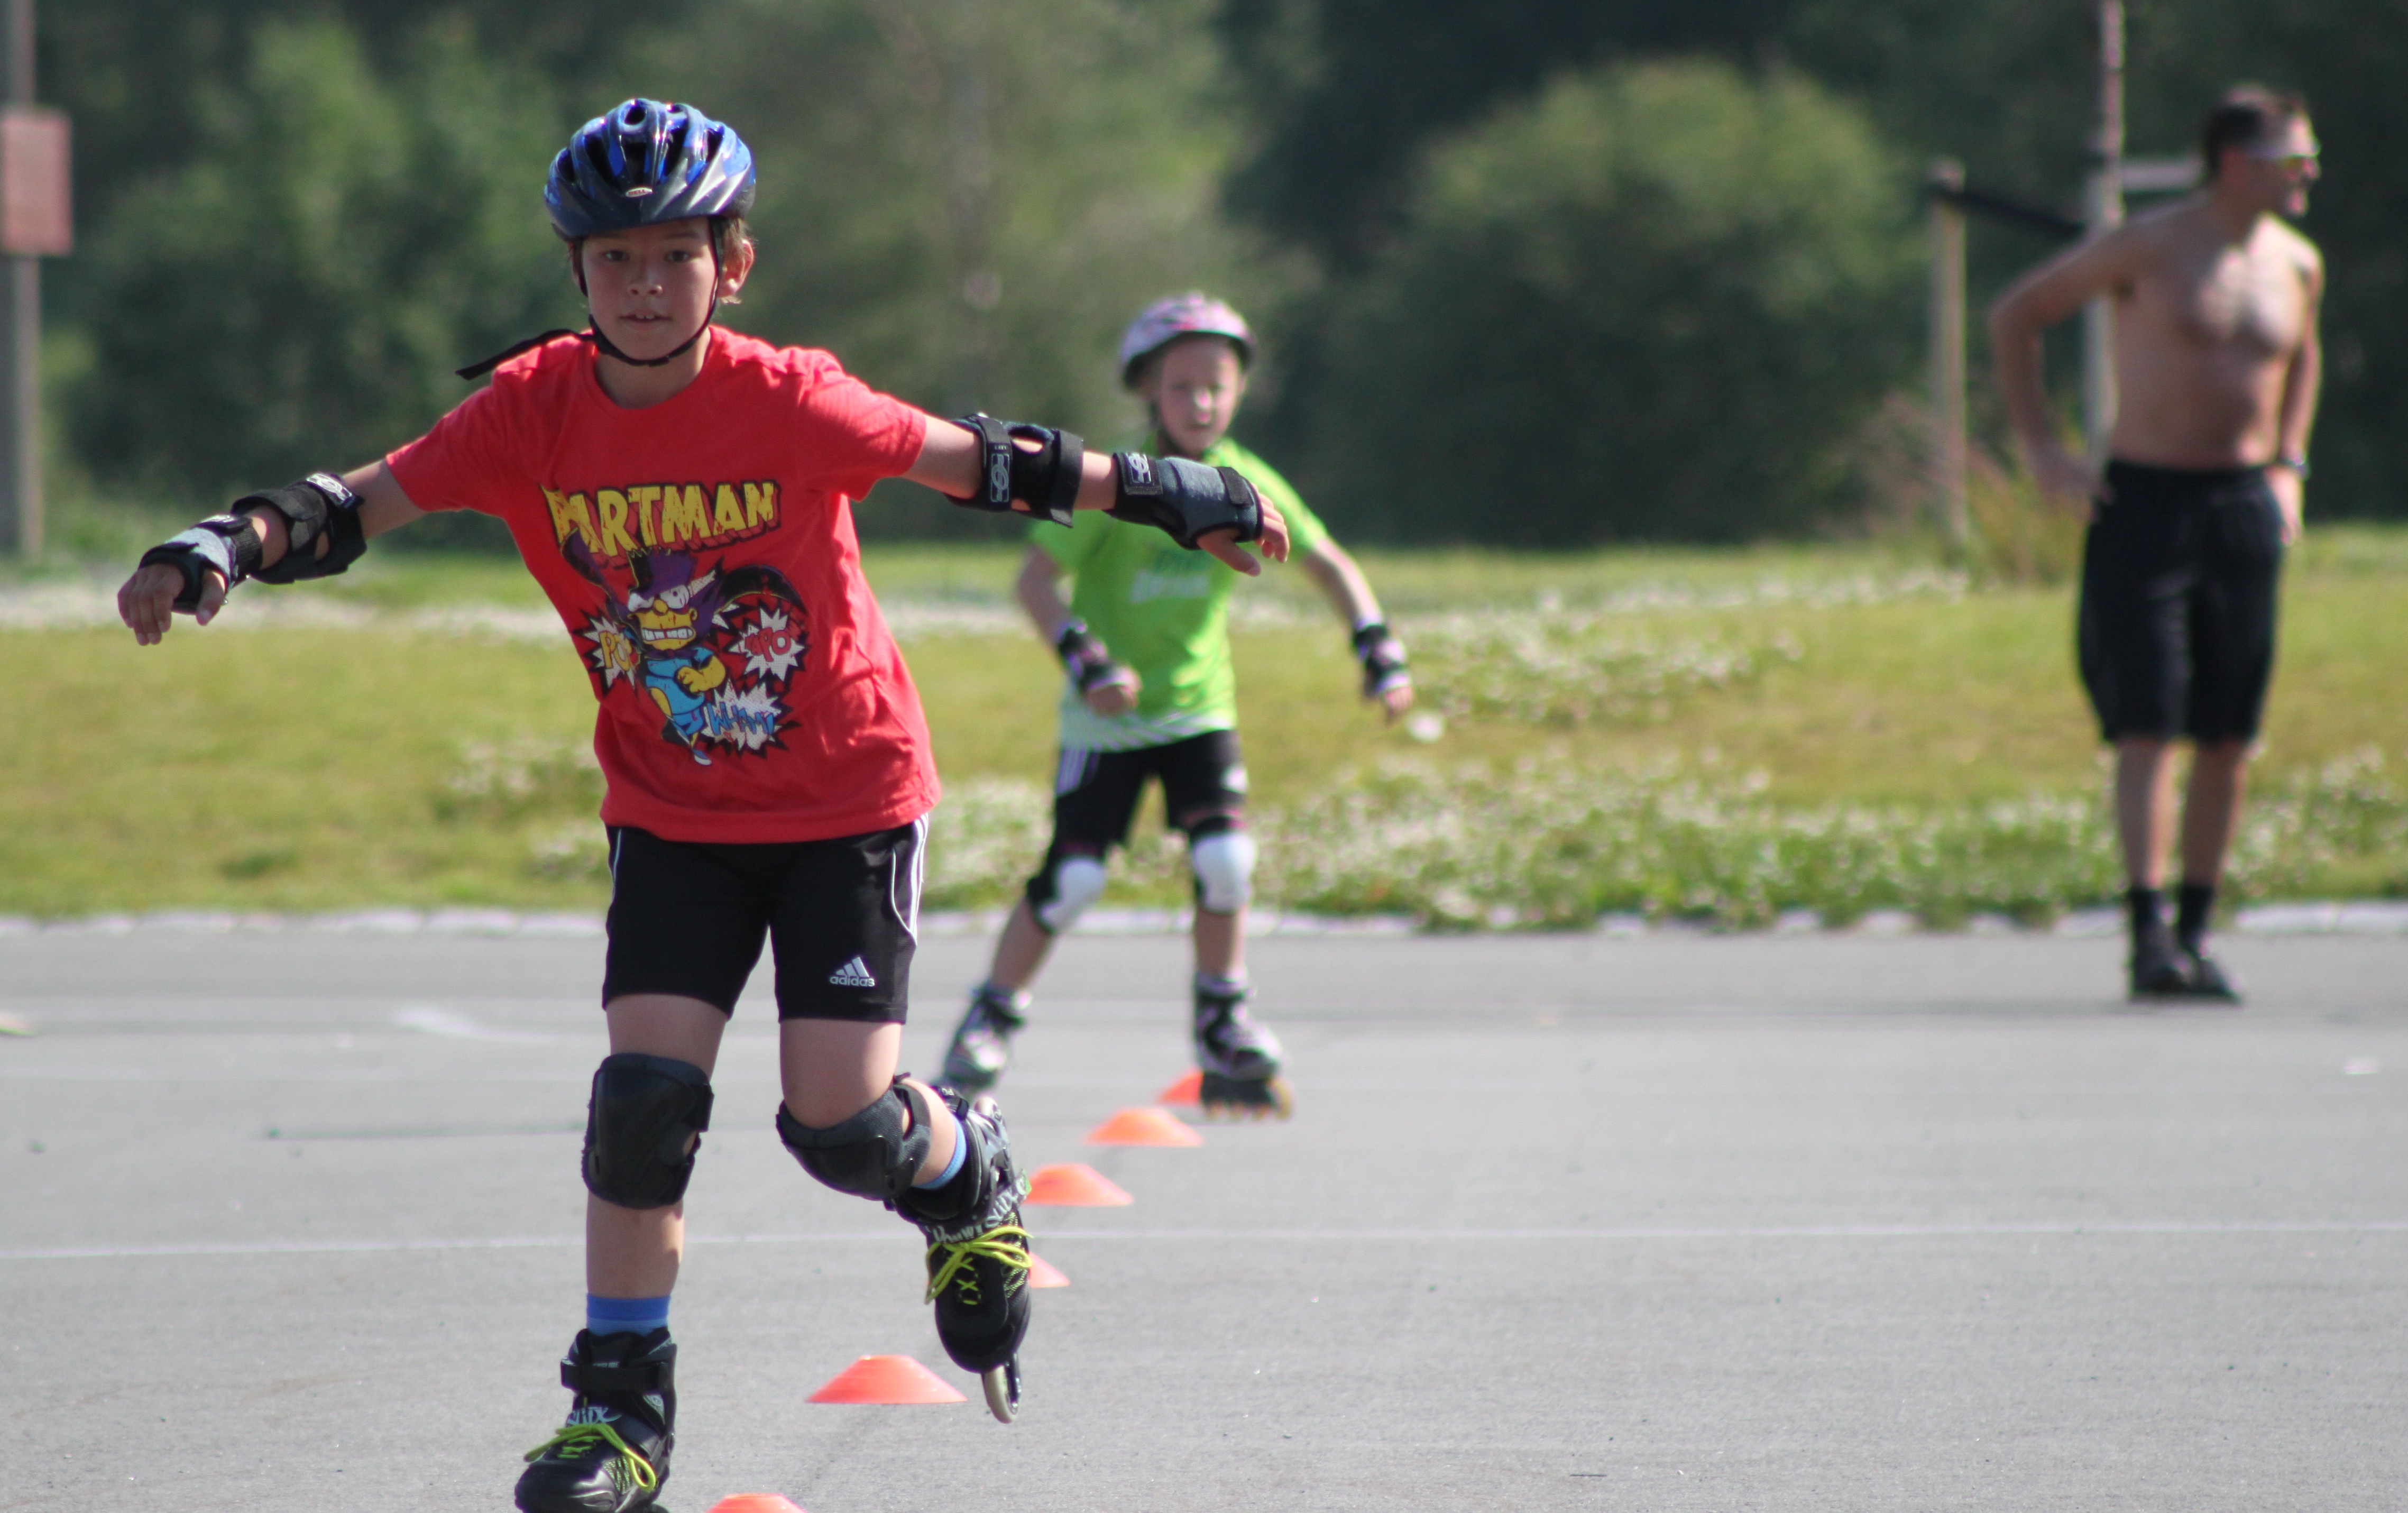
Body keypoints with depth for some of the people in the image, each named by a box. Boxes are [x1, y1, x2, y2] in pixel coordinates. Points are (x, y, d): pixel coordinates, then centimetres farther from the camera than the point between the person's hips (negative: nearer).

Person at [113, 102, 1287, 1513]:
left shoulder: (789, 404, -19)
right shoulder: (536, 410, -12)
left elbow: (973, 461, -8)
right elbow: (362, 502, -12)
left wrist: (1169, 496, 1)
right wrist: (227, 545, -30)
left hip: (849, 795, -2)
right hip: (673, 809, 2)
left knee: (839, 1117, -7)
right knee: (645, 1091, -10)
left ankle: (970, 1185, 28)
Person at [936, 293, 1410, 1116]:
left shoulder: (1247, 484, -5)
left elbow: (1329, 563, 5)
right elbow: (1036, 576, -19)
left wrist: (1378, 648, -8)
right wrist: (1083, 657, -32)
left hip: (1198, 706, 3)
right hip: (1107, 714, -3)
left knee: (1225, 859, -14)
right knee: (1073, 875, -11)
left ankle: (1225, 1032, 3)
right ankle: (991, 1023, 8)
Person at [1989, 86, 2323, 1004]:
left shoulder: (2297, 266, 8)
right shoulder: (2148, 249, -7)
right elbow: (2015, 316, 1)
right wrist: (2040, 448, -3)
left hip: (2245, 508, 5)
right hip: (2143, 504, -5)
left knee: (2228, 738, 5)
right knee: (2148, 729, -11)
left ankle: (2195, 934, 14)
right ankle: (2149, 937, -14)